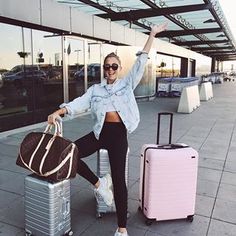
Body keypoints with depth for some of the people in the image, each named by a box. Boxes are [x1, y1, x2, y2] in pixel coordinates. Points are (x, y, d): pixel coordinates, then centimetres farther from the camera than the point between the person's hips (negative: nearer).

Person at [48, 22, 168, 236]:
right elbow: (79, 103, -1)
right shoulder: (95, 89, 13)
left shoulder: (127, 83, 10)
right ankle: (98, 183, 7)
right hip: (100, 132, 3)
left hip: (118, 133, -3)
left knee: (118, 178, -7)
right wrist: (57, 113, -17)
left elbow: (141, 62, 5)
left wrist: (152, 35, 1)